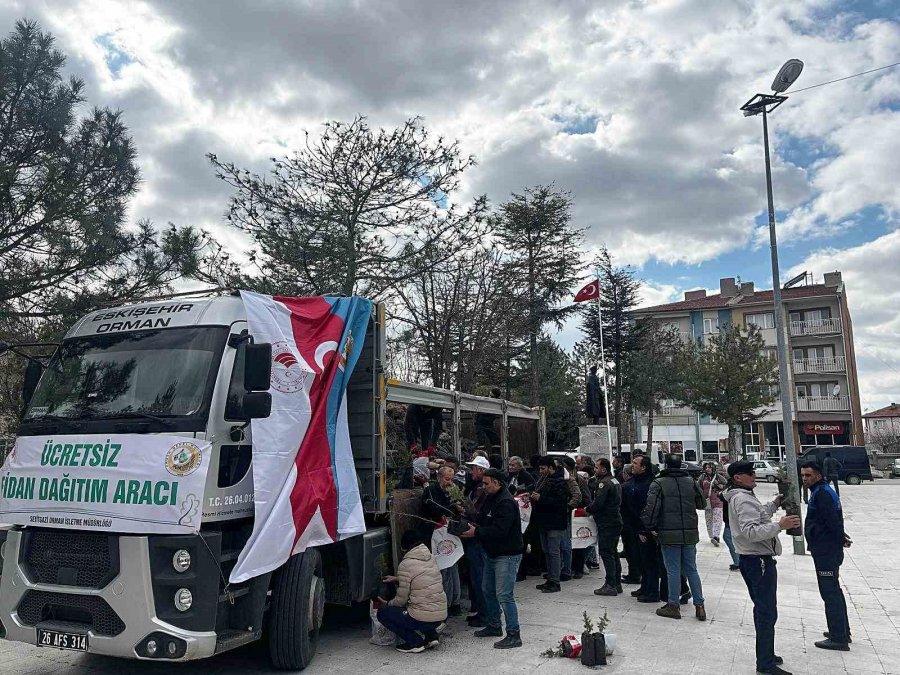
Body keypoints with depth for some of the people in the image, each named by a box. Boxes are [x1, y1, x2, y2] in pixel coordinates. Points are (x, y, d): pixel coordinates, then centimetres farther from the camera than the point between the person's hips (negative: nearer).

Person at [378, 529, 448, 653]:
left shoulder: (405, 565, -12)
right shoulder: (431, 558, 7)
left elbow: (401, 599, -5)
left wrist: (387, 604, 15)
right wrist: (397, 579, 29)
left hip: (423, 619, -7)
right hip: (442, 616, 7)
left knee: (382, 613, 9)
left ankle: (415, 642, 2)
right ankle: (431, 636, 16)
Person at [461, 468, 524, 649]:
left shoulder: (506, 503, -22)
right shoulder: (491, 499, 11)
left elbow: (499, 530, -29)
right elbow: (486, 523, 17)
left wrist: (476, 532, -22)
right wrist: (475, 527, -3)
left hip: (507, 556, -11)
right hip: (493, 554, 11)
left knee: (504, 595, -9)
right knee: (488, 590, 19)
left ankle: (513, 635, 0)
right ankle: (493, 626, 34)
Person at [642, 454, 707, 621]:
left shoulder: (659, 484, -9)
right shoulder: (690, 482, 5)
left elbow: (651, 507, -17)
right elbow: (702, 504, 13)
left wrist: (651, 527, -6)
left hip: (669, 534, -4)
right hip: (690, 533, 4)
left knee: (673, 571, 2)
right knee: (691, 570, 13)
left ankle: (673, 606, 9)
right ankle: (699, 606, 15)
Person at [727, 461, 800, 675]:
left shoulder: (740, 497, 14)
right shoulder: (744, 500, -20)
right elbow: (751, 532, -30)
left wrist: (775, 503, 16)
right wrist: (779, 526, -36)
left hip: (751, 559, 11)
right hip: (760, 561, -11)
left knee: (762, 609, 19)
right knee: (767, 612, -5)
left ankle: (765, 654, 30)